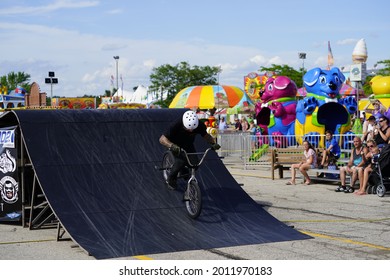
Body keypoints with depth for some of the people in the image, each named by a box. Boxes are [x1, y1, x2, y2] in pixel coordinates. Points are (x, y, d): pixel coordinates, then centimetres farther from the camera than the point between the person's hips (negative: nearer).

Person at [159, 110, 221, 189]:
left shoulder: (200, 126, -26)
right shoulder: (176, 125, -36)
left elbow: (205, 135, -5)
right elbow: (162, 139, -37)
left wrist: (213, 143, -24)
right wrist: (171, 145, -56)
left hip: (188, 145, 4)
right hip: (176, 145, -4)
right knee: (181, 160, -27)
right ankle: (171, 179, -3)